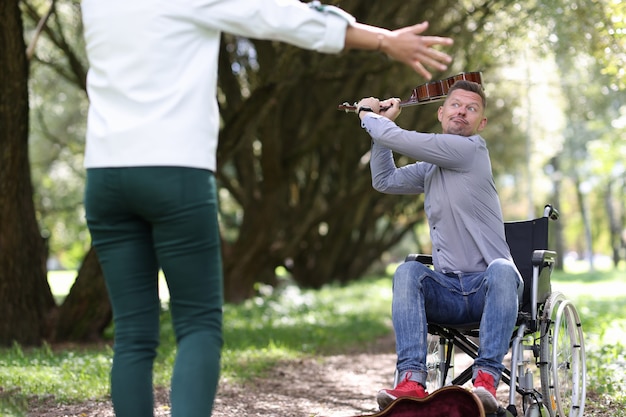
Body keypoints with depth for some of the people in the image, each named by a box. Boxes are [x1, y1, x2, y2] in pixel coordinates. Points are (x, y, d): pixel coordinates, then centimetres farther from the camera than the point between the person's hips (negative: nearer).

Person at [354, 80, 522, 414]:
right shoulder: (430, 168, 17)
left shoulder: (471, 149, -6)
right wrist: (381, 121, 19)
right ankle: (412, 380, -38)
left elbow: (397, 140, -9)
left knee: (502, 268, -38)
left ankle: (487, 377, -42)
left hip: (489, 288, -5)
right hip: (447, 294, 5)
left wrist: (367, 114, 11)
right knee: (408, 271, -26)